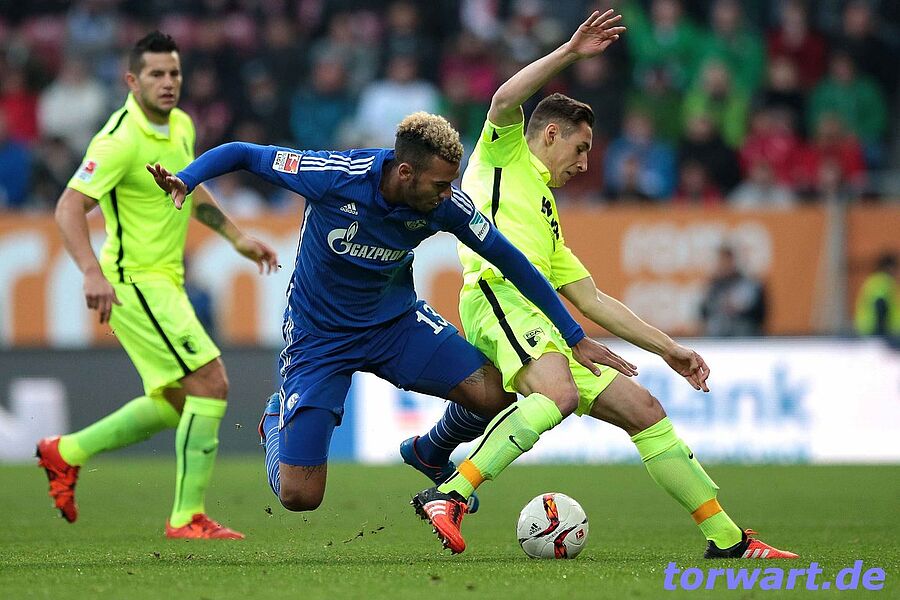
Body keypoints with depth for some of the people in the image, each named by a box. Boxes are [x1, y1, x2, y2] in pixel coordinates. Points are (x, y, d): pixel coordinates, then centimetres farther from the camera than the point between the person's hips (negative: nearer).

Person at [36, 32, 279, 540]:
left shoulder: (181, 126, 8)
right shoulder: (121, 140, -19)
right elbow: (69, 208, -23)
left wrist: (236, 236, 21)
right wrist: (93, 273, -35)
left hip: (165, 280, 9)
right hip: (135, 282, -9)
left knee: (174, 402, 16)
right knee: (211, 384, -15)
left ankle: (67, 452, 28)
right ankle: (188, 517, -10)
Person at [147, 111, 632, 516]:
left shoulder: (445, 203, -18)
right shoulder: (336, 176, -28)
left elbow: (507, 260, -6)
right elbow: (242, 154, -17)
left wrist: (574, 338, -3)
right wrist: (185, 180, -36)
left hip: (395, 320, 3)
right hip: (319, 334, -3)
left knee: (495, 394, -20)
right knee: (298, 497, -6)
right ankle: (277, 419, 29)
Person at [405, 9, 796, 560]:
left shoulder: (549, 223, 36)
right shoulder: (505, 153, 16)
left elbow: (593, 300, 32)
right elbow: (505, 101, -7)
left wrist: (667, 348, 27)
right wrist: (571, 52, -7)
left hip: (545, 326, 9)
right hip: (498, 293, -9)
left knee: (642, 408, 5)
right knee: (559, 396, -36)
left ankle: (725, 536, 9)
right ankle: (448, 496, -38)